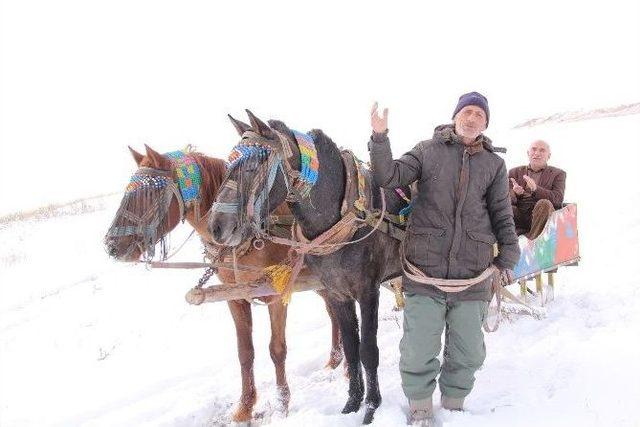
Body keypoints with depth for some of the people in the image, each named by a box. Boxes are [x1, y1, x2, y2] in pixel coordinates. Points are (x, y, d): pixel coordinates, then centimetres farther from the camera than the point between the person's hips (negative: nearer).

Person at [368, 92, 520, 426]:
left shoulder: (494, 164, 12)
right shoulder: (428, 151, 6)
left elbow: (502, 216, 12)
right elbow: (390, 176, -4)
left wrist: (507, 257, 3)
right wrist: (379, 138, -16)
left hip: (473, 273, 2)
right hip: (425, 268, -2)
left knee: (468, 353, 10)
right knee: (419, 350, 1)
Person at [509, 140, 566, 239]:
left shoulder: (558, 174, 14)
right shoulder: (515, 172, 20)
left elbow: (558, 199, -5)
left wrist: (536, 189, -22)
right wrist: (515, 193, -18)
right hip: (519, 218, 2)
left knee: (544, 203, -32)